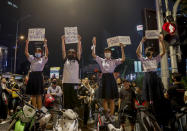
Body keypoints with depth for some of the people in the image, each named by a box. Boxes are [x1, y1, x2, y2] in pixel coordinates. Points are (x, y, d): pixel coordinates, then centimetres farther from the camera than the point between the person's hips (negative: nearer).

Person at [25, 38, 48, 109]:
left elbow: (47, 54, -10)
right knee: (33, 94, 7)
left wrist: (45, 44, -15)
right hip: (32, 76, 4)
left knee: (39, 94, 0)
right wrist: (27, 44, 0)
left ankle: (39, 108, 6)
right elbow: (26, 52, 7)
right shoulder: (32, 59, 16)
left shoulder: (43, 59, 7)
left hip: (39, 75, -3)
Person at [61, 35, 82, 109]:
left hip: (75, 82, 0)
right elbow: (63, 50, 9)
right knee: (66, 99, 4)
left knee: (74, 99, 2)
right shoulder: (65, 60, 13)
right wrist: (63, 40, 8)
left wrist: (79, 40, 6)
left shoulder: (77, 60, 11)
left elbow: (79, 50, 6)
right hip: (66, 82, 1)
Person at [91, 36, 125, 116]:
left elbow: (123, 59, -8)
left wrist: (122, 48, -9)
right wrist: (94, 45, -4)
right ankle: (106, 113, 17)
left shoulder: (114, 61, 7)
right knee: (104, 98, 6)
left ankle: (111, 114, 11)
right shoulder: (101, 60, 10)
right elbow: (93, 55, 0)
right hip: (104, 78, 1)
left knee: (112, 99, 3)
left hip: (111, 78, -1)